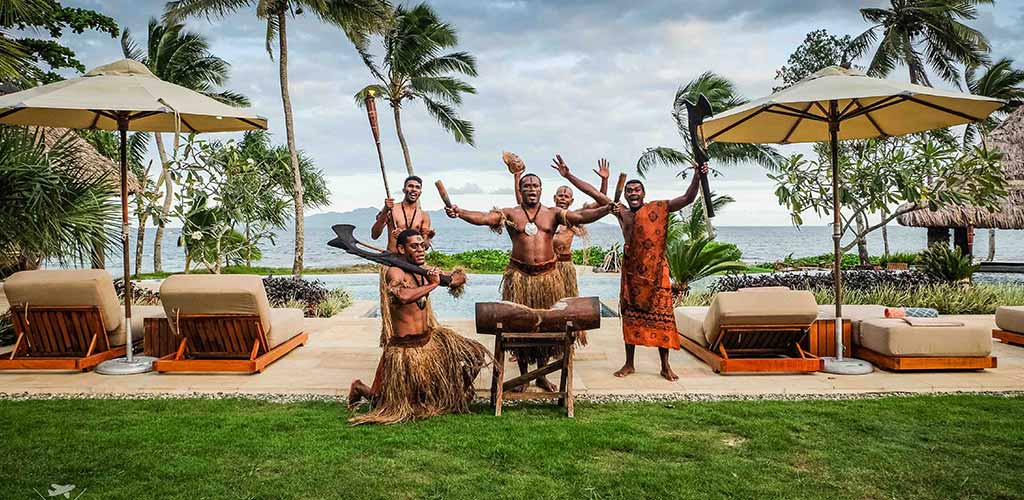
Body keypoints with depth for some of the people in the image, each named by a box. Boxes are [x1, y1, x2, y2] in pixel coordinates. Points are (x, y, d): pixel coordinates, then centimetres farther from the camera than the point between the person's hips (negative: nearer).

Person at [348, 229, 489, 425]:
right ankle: (359, 388, 33)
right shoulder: (395, 272, -17)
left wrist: (444, 279, -5)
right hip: (406, 348, -7)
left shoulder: (423, 272, 4)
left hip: (430, 340, 7)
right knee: (395, 405, 4)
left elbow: (461, 277, 16)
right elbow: (404, 296, -39)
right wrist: (433, 284, -26)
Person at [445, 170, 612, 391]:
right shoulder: (510, 214, 3)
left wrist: (606, 209, -21)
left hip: (547, 276, 1)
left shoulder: (553, 213, 7)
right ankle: (523, 375, 19)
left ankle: (541, 374, 23)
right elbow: (483, 218, -11)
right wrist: (459, 213, -30)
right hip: (519, 275, -1)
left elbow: (581, 216, -5)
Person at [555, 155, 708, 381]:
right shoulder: (621, 212, 5)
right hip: (631, 270, 3)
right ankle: (629, 364, 20)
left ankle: (665, 366, 10)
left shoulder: (658, 208, -3)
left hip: (656, 270, -3)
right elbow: (594, 193, 3)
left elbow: (688, 198, -12)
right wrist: (568, 175, 0)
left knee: (660, 315, 1)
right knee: (630, 315, 8)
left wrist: (697, 177, -29)